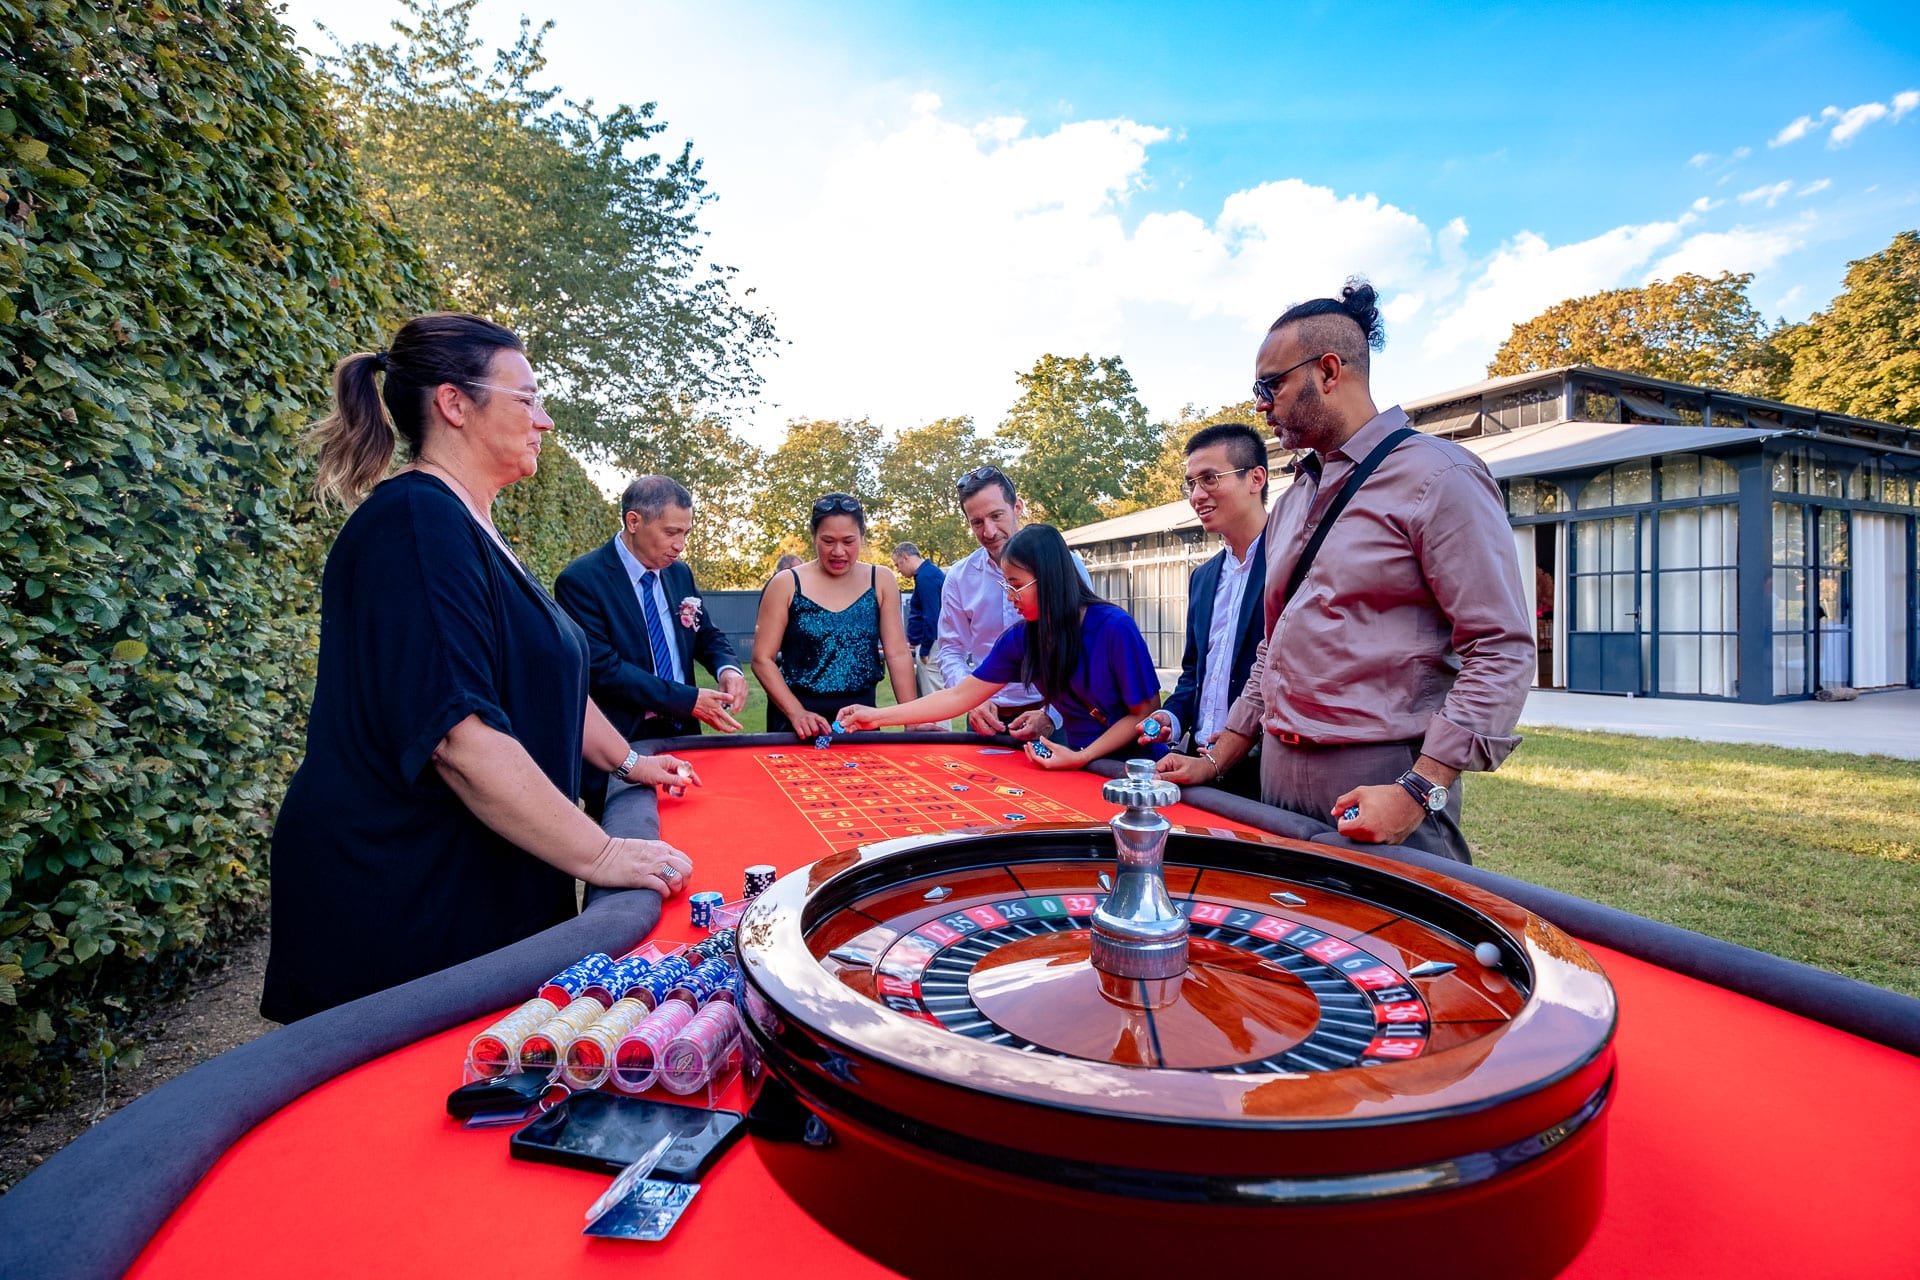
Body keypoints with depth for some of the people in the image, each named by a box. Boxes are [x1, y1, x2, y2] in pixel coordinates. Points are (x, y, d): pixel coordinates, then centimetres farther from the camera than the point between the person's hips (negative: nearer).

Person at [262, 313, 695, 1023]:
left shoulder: (470, 532, 13)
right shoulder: (415, 521, -20)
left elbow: (544, 679, 21)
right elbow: (456, 731, -29)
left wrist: (628, 761, 22)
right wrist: (599, 854, -24)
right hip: (397, 911, -9)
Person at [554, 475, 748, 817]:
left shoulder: (680, 574, 7)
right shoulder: (580, 581, -13)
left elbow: (708, 635, 15)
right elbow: (602, 668, -20)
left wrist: (728, 669, -8)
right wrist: (688, 700, -22)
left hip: (680, 738, 6)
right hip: (619, 749, -6)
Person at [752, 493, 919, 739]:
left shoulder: (881, 582, -1)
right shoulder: (787, 584, -5)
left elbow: (898, 654, -3)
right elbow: (763, 659, -6)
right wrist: (796, 712, -18)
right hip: (796, 722, -1)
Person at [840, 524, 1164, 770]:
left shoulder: (1114, 629, -17)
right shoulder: (1020, 638, -2)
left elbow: (1145, 712, -11)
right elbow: (958, 697, 2)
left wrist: (1081, 757, -20)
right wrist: (877, 716, -3)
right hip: (1078, 764, 5)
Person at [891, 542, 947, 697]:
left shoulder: (925, 577, -16)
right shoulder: (931, 571, 16)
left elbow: (931, 616, -21)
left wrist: (924, 649, -16)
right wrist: (913, 641, 26)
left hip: (932, 644, -10)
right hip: (932, 642, 10)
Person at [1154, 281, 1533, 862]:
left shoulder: (1436, 477, -8)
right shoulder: (1292, 500, 15)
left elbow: (1502, 650, -14)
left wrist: (1418, 792, -22)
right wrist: (1215, 761, 13)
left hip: (1380, 783, -6)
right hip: (1279, 778, 7)